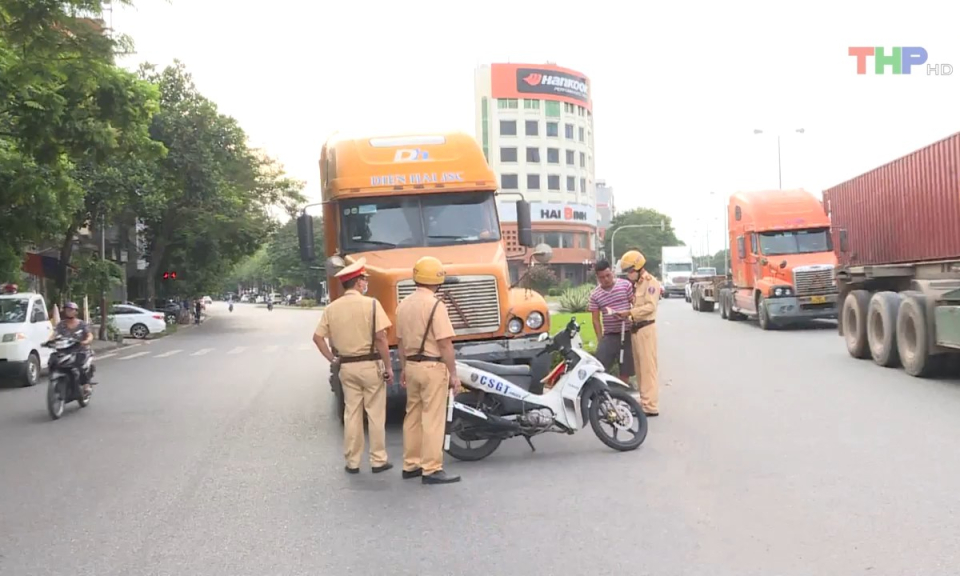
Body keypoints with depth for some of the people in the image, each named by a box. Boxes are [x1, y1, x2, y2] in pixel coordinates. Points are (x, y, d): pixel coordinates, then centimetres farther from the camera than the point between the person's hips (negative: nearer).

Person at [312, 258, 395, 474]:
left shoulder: (332, 308, 2)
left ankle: (352, 462, 16)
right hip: (370, 365, -4)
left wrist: (332, 359, 8)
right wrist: (388, 366, -11)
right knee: (375, 414, 6)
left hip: (346, 367, 4)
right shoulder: (371, 304, -12)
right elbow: (380, 338, -17)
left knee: (351, 414, 12)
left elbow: (317, 337, 0)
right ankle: (378, 460, 11)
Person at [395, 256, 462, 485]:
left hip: (412, 366, 8)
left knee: (413, 416, 15)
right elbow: (445, 344, -19)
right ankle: (431, 470, -1)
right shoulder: (435, 305, -16)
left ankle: (411, 465, 22)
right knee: (433, 419, -4)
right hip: (433, 367, -8)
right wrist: (453, 374, -13)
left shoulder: (404, 305, 8)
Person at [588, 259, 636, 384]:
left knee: (626, 371, 6)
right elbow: (596, 319, 4)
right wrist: (600, 339, 1)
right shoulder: (595, 295, 1)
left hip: (627, 334, 0)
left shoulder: (626, 285, -2)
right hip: (609, 335, 0)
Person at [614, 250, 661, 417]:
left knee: (648, 367, -9)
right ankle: (645, 401, 20)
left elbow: (650, 306, -19)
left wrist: (630, 312, -21)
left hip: (646, 328, -9)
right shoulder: (637, 284, 19)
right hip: (636, 328, 9)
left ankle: (651, 406, -9)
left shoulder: (650, 282, -9)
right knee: (640, 367, 12)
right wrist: (628, 314, 0)